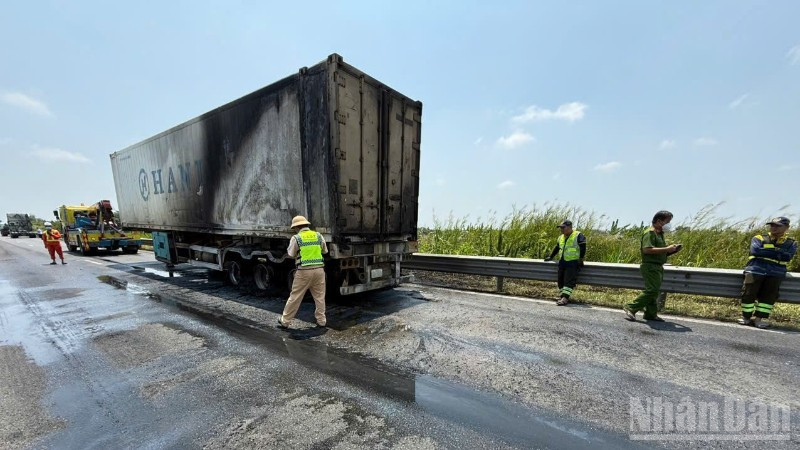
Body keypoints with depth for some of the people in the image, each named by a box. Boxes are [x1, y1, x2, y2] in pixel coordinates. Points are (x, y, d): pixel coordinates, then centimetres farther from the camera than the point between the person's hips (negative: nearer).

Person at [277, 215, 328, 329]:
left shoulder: (296, 238, -4)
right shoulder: (318, 235, 5)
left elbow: (291, 254, 3)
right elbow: (325, 251, 15)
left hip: (304, 271, -3)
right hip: (319, 269, 3)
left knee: (295, 297, 9)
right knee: (320, 297, 13)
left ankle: (285, 321, 21)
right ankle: (321, 321, 19)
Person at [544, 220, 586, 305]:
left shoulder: (578, 235, -5)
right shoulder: (561, 237, 17)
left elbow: (582, 248, -11)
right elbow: (557, 248, 27)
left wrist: (581, 259, -15)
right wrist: (551, 257, 30)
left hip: (573, 262, -7)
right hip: (562, 262, 7)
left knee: (569, 280, -12)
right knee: (561, 279, 7)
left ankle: (565, 298, -15)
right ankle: (563, 295, 17)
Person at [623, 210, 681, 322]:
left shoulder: (660, 234, 19)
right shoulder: (650, 233, -12)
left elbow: (660, 253, 24)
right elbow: (647, 249, -25)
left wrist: (673, 250, 8)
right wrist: (667, 249, -21)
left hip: (658, 267, 10)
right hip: (650, 266, -10)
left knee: (654, 291, 12)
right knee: (651, 290, -13)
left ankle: (651, 314, 18)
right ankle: (630, 308, -11)